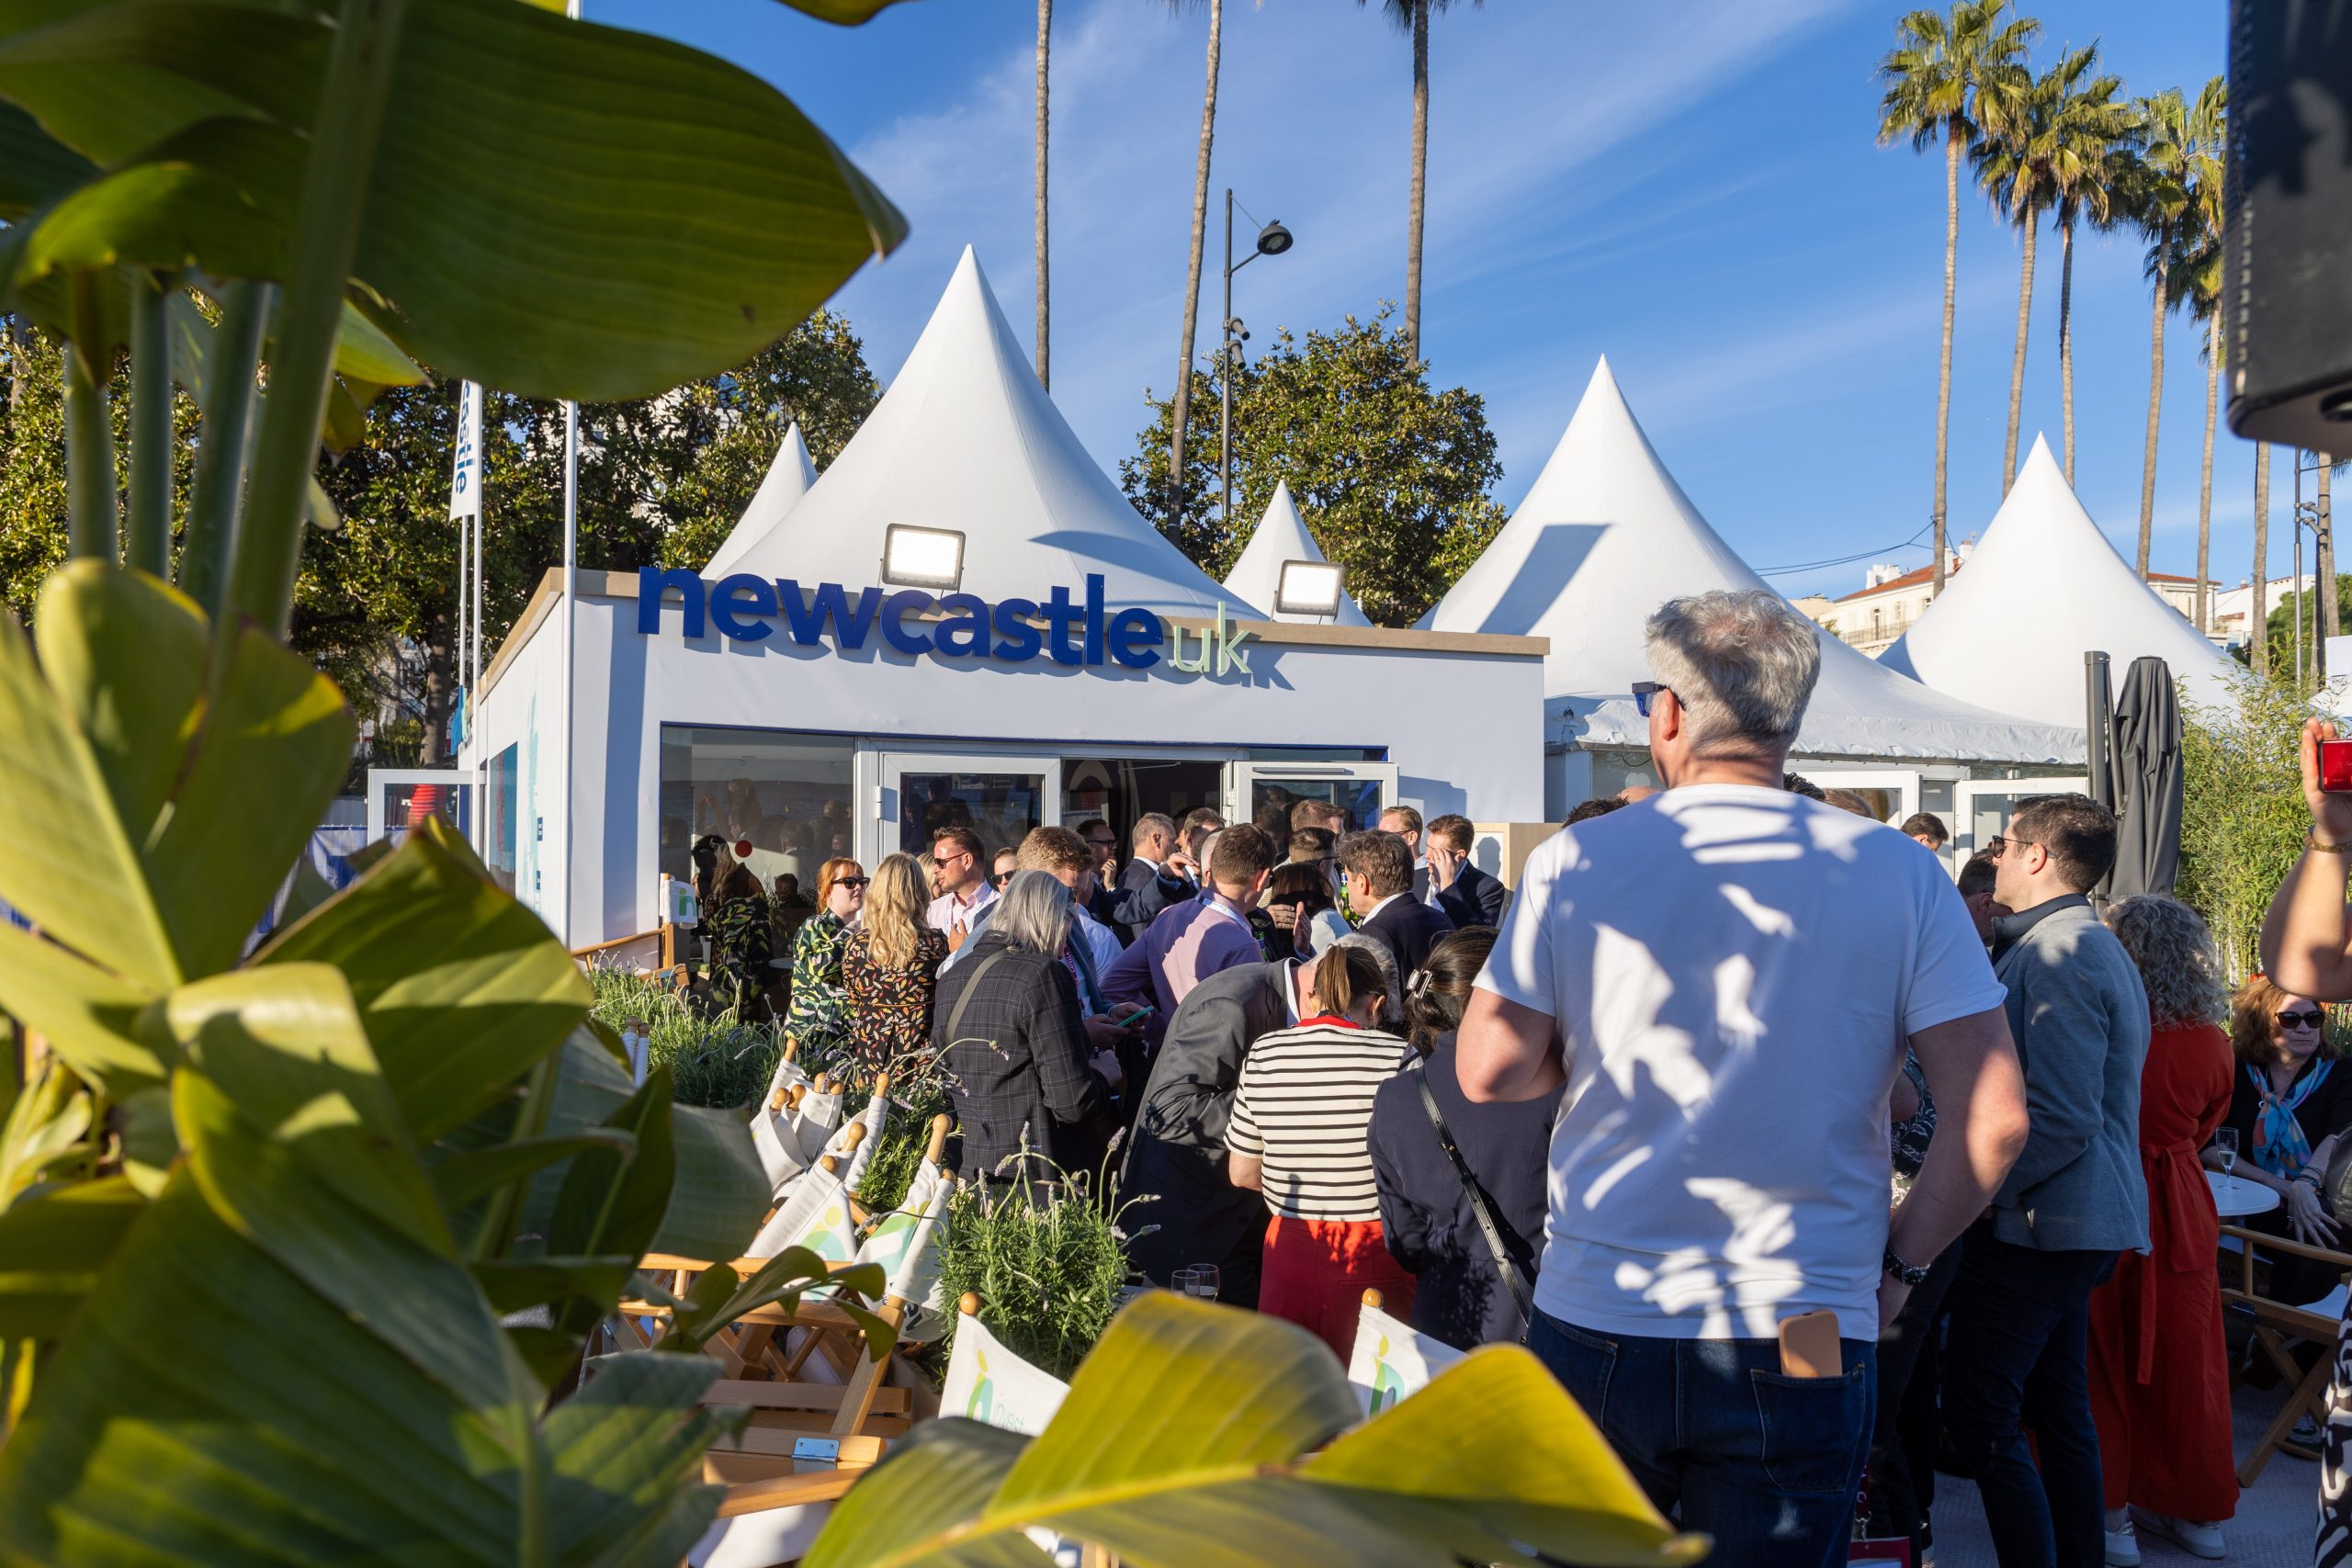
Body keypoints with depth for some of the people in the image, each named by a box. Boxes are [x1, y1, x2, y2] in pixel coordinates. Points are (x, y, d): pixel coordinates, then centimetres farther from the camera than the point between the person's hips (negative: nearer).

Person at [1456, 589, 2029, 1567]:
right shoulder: (1898, 875, -5)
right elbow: (1993, 1118, -8)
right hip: (1802, 1340, 0)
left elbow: (1489, 1071, -6)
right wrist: (1898, 1265, 5)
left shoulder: (1575, 863, -7)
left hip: (1594, 1329, 0)